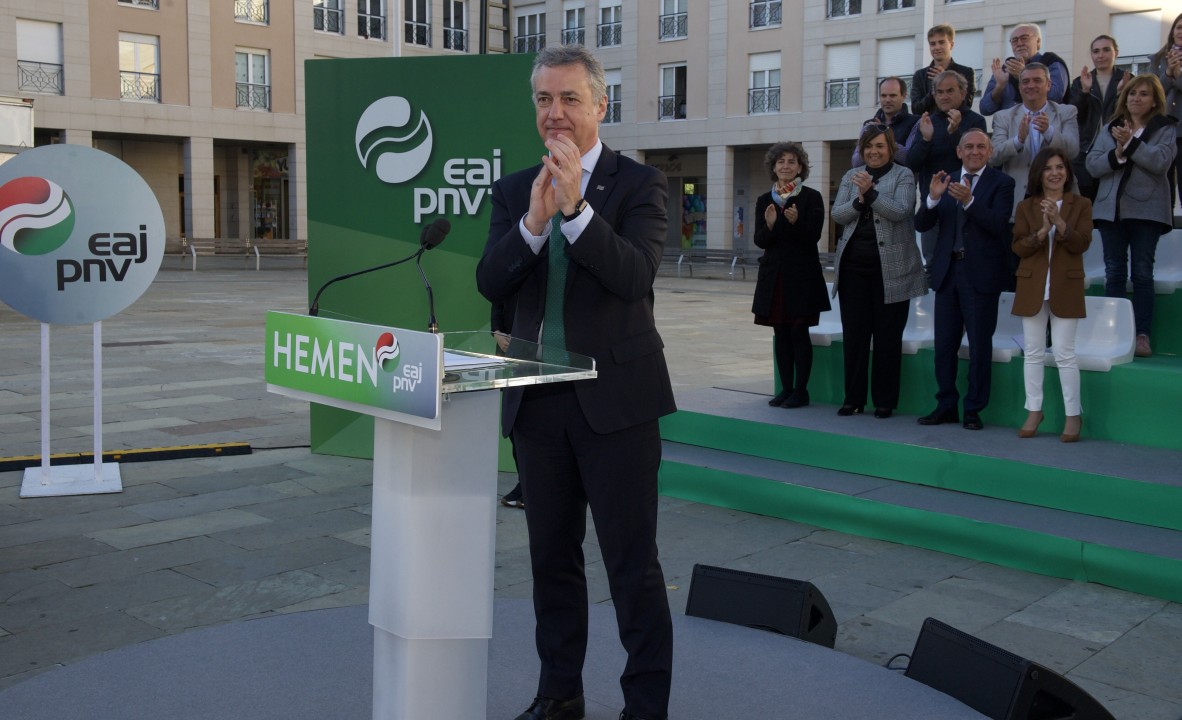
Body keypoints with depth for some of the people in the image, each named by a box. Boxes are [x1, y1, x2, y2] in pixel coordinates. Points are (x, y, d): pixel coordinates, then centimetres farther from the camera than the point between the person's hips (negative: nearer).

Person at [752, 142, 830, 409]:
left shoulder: (812, 197, -3)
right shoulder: (764, 200, 8)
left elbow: (813, 236, -9)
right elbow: (759, 241, 3)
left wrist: (796, 221, -27)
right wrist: (769, 225, -17)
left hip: (802, 274, -4)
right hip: (774, 275, 4)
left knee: (799, 331, -3)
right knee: (781, 333, 7)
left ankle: (801, 391, 5)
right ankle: (786, 389, 15)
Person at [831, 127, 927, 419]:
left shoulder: (903, 176, 1)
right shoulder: (851, 176, 13)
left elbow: (900, 211, -13)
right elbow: (837, 214, 4)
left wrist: (870, 193, -22)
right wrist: (859, 201, -13)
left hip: (889, 267, -4)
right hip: (853, 265, 4)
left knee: (887, 335, 2)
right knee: (853, 333, 5)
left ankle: (885, 401, 10)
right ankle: (853, 398, 14)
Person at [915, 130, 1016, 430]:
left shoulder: (1001, 183, -2)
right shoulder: (946, 180, 10)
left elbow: (998, 224, -16)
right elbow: (921, 225, 3)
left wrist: (968, 201, -28)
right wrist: (933, 198, -15)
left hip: (981, 273, -4)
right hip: (947, 271, 4)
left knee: (980, 346, 3)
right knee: (944, 343, 9)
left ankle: (974, 409, 11)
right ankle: (946, 405, 19)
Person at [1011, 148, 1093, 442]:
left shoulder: (1081, 204, 3)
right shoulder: (1026, 207, 6)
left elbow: (1082, 244, -8)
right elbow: (1018, 246, -2)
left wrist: (1060, 223, -22)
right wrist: (1042, 230, -19)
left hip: (1066, 288, -2)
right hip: (1032, 288, 2)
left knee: (1064, 354, -2)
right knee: (1033, 352, 7)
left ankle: (1073, 415, 7)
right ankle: (1034, 410, 17)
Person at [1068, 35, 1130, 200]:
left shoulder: (1128, 80, 6)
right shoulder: (1080, 82, 13)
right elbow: (1073, 116, 1)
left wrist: (1120, 92, -18)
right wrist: (1084, 91, -12)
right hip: (1085, 154, 2)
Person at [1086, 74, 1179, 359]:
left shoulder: (1165, 129, 4)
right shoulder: (1110, 129, 14)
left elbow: (1161, 162, -12)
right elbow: (1092, 164, 4)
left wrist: (1130, 142, -16)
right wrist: (1116, 154, -13)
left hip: (1146, 210, -3)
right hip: (1111, 209, 3)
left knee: (1142, 273, -4)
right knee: (1114, 273, 3)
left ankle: (1142, 335, -3)